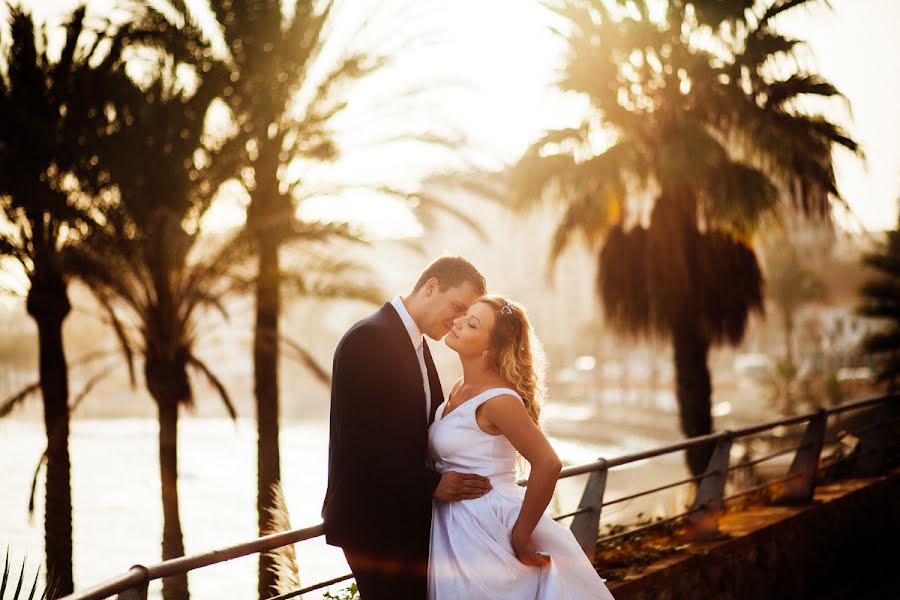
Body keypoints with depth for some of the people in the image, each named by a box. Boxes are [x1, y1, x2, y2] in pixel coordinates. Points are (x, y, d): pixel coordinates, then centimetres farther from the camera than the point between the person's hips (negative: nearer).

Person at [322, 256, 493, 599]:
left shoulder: (415, 342, 14)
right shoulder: (368, 339, -16)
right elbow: (360, 440, -22)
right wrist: (432, 484, -23)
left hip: (407, 515, 9)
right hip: (373, 519, -9)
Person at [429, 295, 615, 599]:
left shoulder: (498, 399, -19)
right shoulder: (460, 389, 6)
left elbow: (548, 464, -26)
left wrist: (520, 538, -20)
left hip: (488, 530, -8)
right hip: (454, 530, 8)